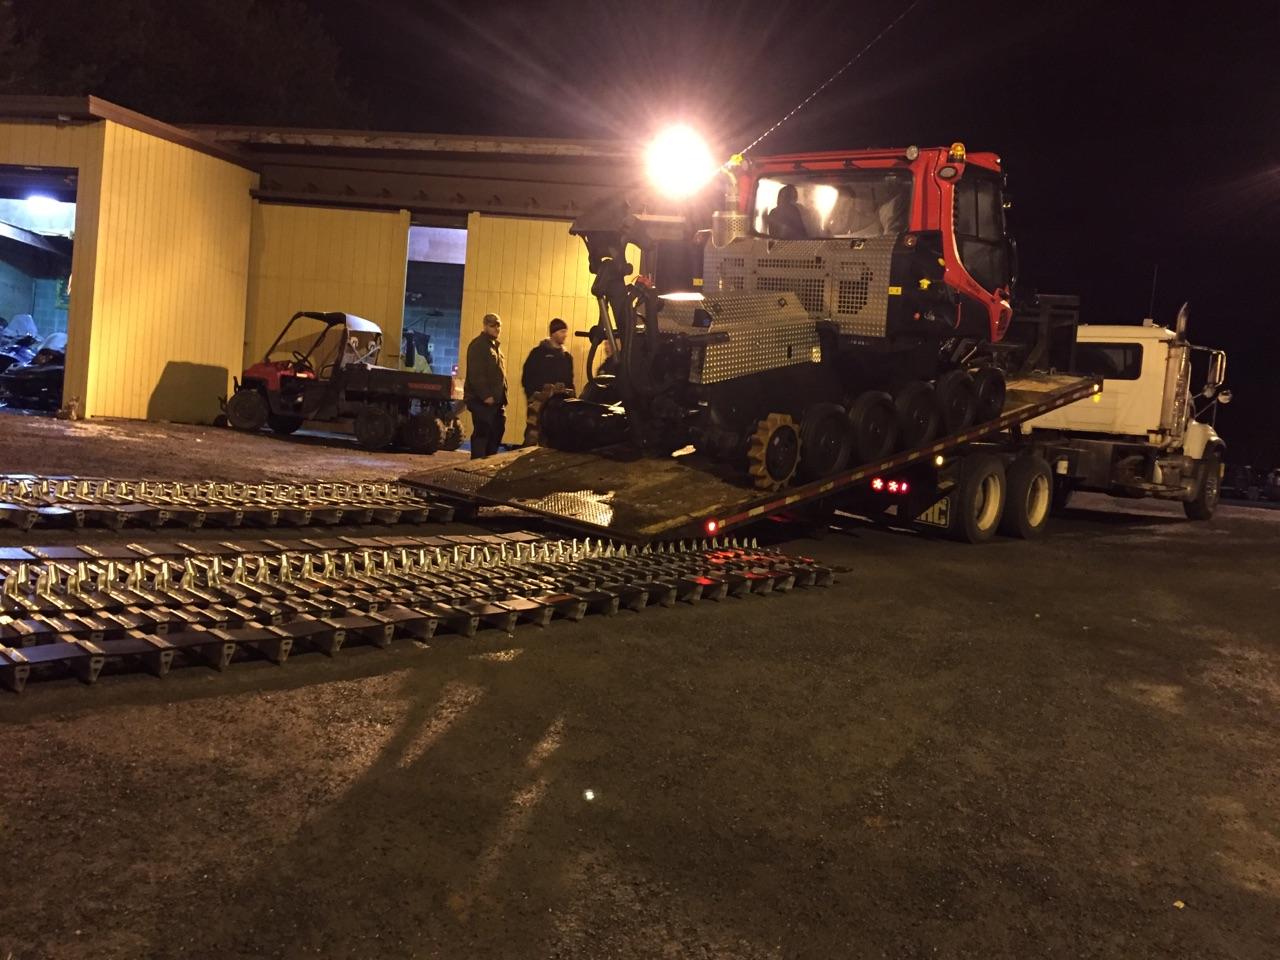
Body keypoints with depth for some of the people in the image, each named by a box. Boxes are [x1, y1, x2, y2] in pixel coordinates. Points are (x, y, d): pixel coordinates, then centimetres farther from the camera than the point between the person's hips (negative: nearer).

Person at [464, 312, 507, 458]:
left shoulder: (495, 345, 20)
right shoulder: (478, 345, -9)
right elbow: (476, 374, -18)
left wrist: (502, 395, 15)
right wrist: (485, 395, -22)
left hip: (496, 399, 9)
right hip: (481, 400, -9)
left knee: (497, 431, 11)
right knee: (482, 432, -10)